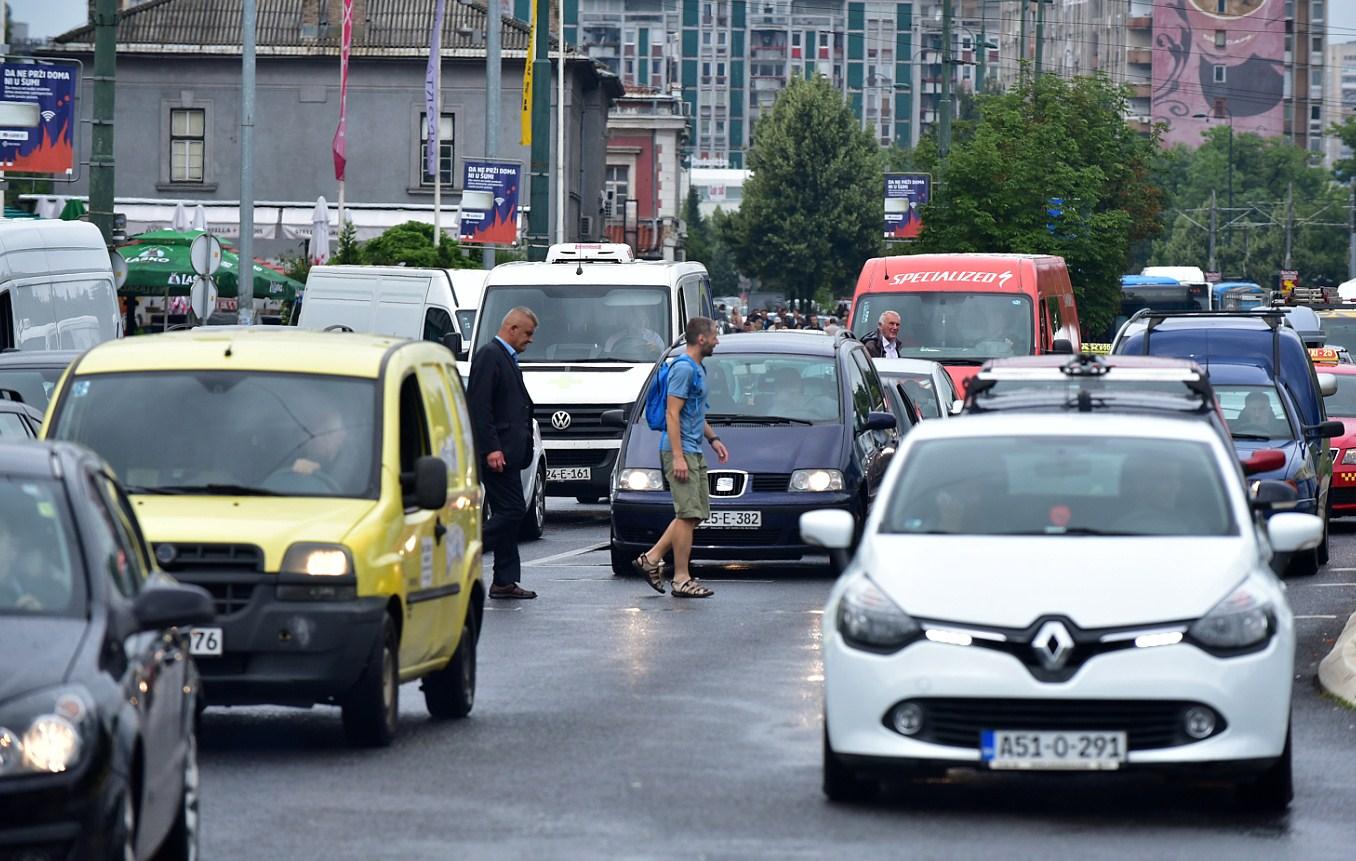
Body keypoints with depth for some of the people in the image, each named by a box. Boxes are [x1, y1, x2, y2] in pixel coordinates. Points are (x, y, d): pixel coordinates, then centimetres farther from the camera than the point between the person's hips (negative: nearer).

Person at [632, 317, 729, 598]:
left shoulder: (697, 370, 17)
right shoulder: (683, 369, -14)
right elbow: (673, 414, -19)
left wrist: (712, 439, 20)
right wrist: (678, 456, -23)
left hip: (694, 452, 10)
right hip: (680, 450, -10)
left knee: (694, 513, 9)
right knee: (688, 514, -9)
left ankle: (652, 558, 13)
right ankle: (682, 579, -7)